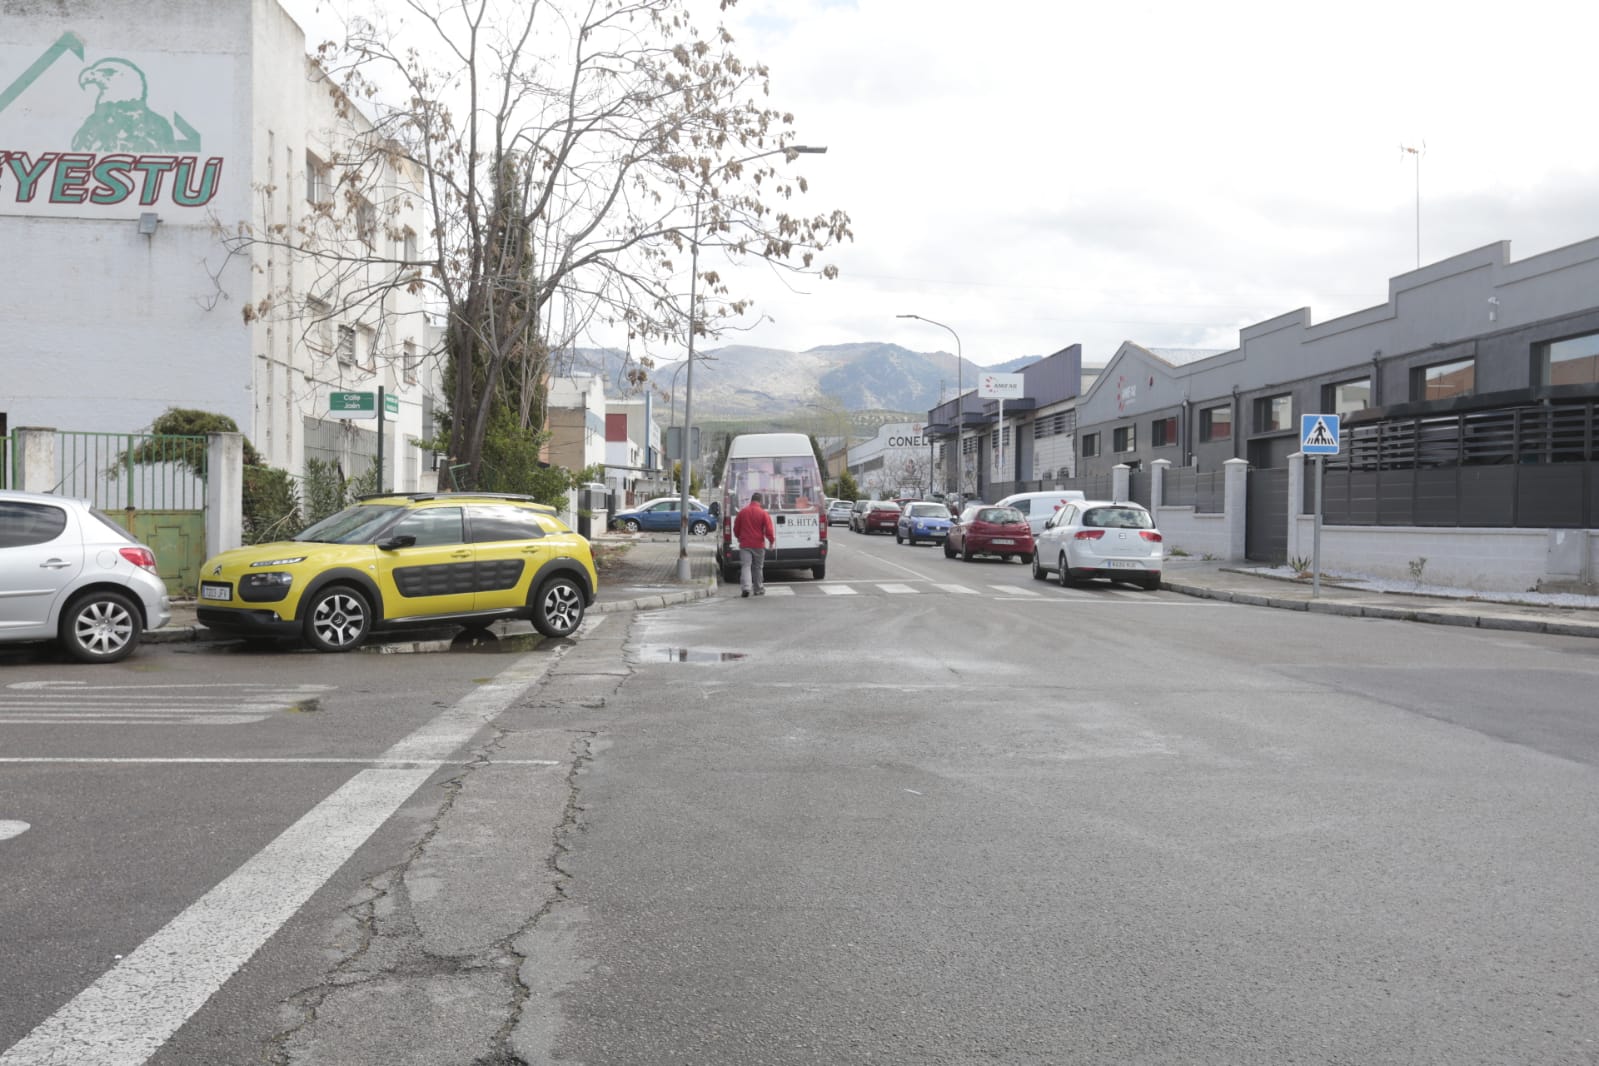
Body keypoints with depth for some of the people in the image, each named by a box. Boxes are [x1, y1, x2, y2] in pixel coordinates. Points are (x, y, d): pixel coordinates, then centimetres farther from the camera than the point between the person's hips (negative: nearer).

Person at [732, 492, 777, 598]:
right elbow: (768, 529, -8)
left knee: (745, 566, -3)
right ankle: (758, 589, 21)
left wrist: (739, 538, 29)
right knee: (758, 567, 12)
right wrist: (772, 540, 8)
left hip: (745, 545, 1)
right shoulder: (763, 513, -6)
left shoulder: (742, 512, 2)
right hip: (759, 545, 0)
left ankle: (746, 587, -22)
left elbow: (736, 528, 11)